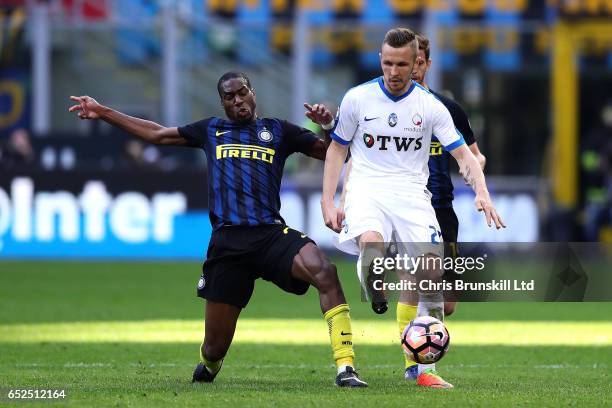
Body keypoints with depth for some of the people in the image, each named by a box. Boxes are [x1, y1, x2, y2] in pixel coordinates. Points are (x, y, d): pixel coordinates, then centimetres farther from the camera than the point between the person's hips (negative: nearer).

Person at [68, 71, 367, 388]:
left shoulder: (278, 131, 18)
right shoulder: (211, 130, 22)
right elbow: (157, 134, 31)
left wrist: (329, 126, -3)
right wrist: (102, 112, 33)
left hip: (271, 233, -1)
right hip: (226, 242, 1)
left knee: (325, 273, -32)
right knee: (215, 346, 3)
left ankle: (345, 368, -32)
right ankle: (207, 368, 42)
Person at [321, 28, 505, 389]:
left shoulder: (429, 106, 1)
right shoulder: (358, 98, 1)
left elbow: (464, 156, 2)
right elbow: (337, 150, 11)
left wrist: (482, 194, -16)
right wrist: (328, 202, 2)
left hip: (412, 193, 1)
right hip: (367, 189, -1)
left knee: (432, 271, -14)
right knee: (371, 244, -36)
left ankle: (425, 369, -5)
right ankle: (376, 309, -9)